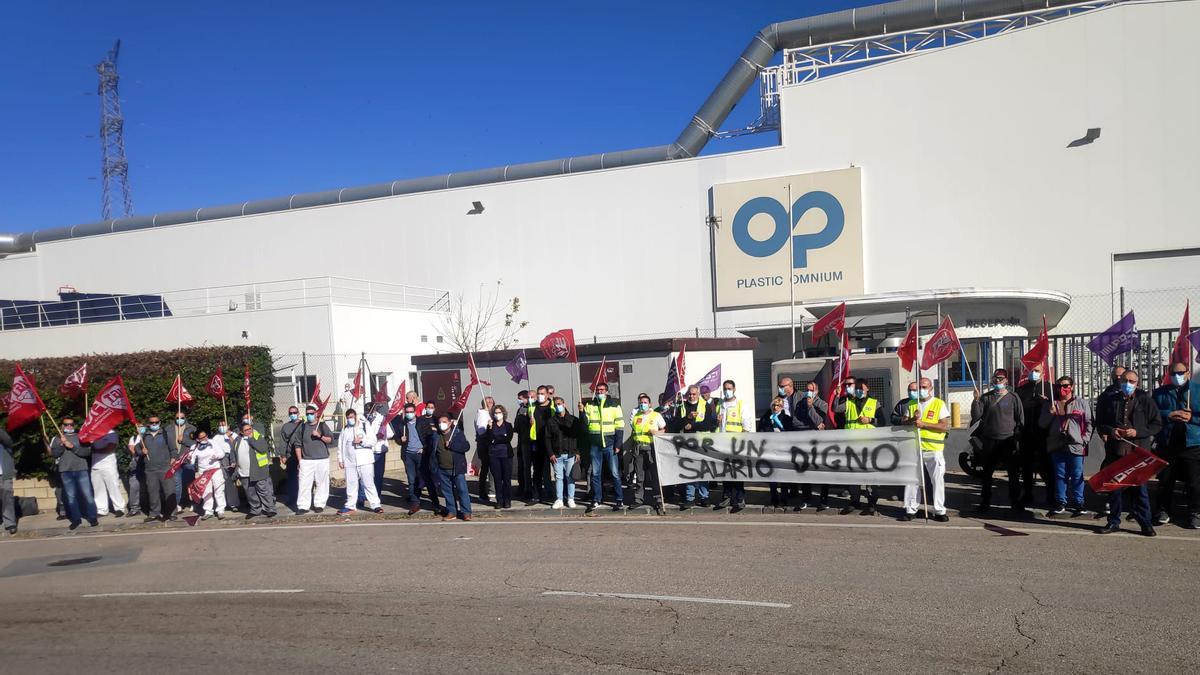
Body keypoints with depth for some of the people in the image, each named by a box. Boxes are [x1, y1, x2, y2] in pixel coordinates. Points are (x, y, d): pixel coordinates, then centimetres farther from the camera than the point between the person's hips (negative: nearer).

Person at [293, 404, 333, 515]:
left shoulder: (322, 425, 7)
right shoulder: (302, 427, 11)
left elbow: (331, 439, 2)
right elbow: (297, 444, 11)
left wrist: (320, 436, -13)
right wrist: (300, 459, 4)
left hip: (322, 460, -1)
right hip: (306, 460, 1)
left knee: (321, 483, 0)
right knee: (304, 483, -4)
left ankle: (319, 504, 9)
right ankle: (303, 506, 0)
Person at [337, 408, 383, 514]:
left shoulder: (366, 426, 2)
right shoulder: (345, 429, 14)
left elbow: (373, 441, -6)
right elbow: (340, 445, 16)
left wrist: (361, 441, -19)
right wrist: (340, 459, 10)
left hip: (365, 461, -4)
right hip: (349, 462, 4)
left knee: (369, 484, -4)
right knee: (351, 485, 9)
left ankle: (375, 505, 1)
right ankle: (350, 506, 18)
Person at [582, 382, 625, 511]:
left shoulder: (614, 405, 2)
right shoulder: (590, 405, 10)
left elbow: (619, 426, 0)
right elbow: (585, 422, 2)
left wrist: (618, 445, -7)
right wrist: (582, 412, -17)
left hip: (609, 444, -2)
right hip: (594, 445, 3)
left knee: (615, 473, 0)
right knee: (595, 474, 7)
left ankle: (620, 500, 7)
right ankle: (596, 500, 15)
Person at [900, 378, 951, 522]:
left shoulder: (939, 404, 1)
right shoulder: (911, 404, 13)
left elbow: (945, 426, -8)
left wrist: (923, 424, -16)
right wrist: (912, 420, -10)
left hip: (933, 449, -3)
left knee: (938, 479, -1)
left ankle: (939, 510, 10)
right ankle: (910, 509, 13)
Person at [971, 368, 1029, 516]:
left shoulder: (1013, 398, 3)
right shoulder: (985, 397, 5)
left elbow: (1021, 420, 4)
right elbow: (975, 416, -2)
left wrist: (1017, 437, -4)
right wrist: (976, 400, -14)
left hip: (1009, 441, -1)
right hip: (990, 441, 1)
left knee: (1014, 474, 3)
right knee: (987, 473, 8)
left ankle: (1016, 504, 12)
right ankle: (985, 503, 17)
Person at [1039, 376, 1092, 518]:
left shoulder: (1080, 403, 7)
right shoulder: (1049, 403, 11)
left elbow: (1088, 423, 6)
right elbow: (1042, 424, 9)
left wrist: (1085, 439, -4)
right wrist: (1050, 413, -7)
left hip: (1076, 445, -2)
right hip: (1057, 446, 2)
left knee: (1077, 476, 1)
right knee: (1059, 475, 7)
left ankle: (1078, 503, 10)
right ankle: (1060, 503, 13)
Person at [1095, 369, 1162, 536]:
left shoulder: (1145, 401, 3)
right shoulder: (1111, 401, 10)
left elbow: (1157, 424, 0)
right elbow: (1099, 424, 15)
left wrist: (1137, 432, -13)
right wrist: (1110, 431, -5)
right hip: (1115, 450, 3)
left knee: (1139, 487, 1)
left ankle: (1145, 523, 12)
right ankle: (1114, 522, 16)